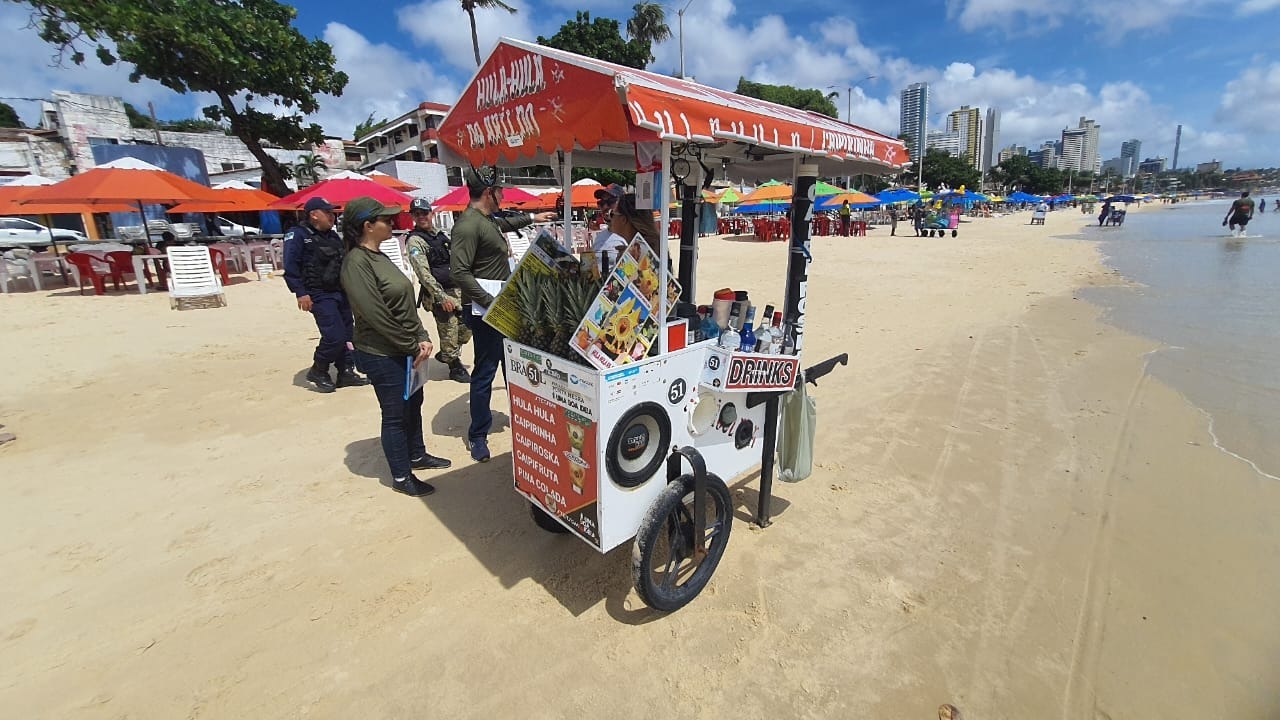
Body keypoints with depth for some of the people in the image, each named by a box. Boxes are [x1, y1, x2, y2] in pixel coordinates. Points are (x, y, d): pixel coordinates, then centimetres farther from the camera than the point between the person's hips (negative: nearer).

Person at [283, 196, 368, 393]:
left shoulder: (333, 236, 15)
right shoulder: (298, 235, -7)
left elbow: (343, 263, 20)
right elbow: (290, 266, -14)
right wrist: (300, 293, -20)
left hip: (341, 293, 8)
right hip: (320, 296, -8)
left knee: (347, 334, 8)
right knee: (335, 336, -14)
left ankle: (346, 372, 18)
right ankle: (317, 371, 7)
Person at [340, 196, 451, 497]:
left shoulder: (379, 256, 10)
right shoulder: (357, 263, -18)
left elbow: (407, 304, 9)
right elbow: (376, 316, -22)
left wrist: (422, 338, -1)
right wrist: (412, 346, -15)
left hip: (407, 349, 9)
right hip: (382, 354, -9)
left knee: (413, 403, 21)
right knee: (395, 414, 4)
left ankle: (416, 455, 41)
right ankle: (401, 477, 21)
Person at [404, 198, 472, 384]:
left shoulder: (439, 235, 15)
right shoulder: (415, 241, -8)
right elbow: (423, 273, -16)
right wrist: (442, 297, -21)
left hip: (457, 290, 7)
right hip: (439, 294, -7)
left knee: (467, 326, 11)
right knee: (449, 331, -1)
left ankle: (445, 354, 31)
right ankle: (455, 368, 17)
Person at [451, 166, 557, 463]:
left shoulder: (487, 220, 12)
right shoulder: (468, 225, -19)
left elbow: (504, 224, 37)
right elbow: (459, 271, -25)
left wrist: (532, 218, 46)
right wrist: (489, 302, -27)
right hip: (485, 312, -10)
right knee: (484, 372, 0)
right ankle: (477, 436, 15)